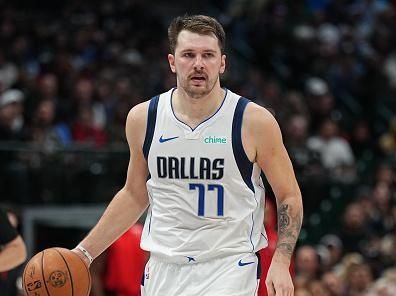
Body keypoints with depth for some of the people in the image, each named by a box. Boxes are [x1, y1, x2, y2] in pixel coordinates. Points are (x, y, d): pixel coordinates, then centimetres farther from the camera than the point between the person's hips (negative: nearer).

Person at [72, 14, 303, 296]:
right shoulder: (143, 118, 2)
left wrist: (281, 262, -12)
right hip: (164, 269, 4)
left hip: (229, 267, -4)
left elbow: (289, 196, 1)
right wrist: (85, 252, 12)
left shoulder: (254, 121, -8)